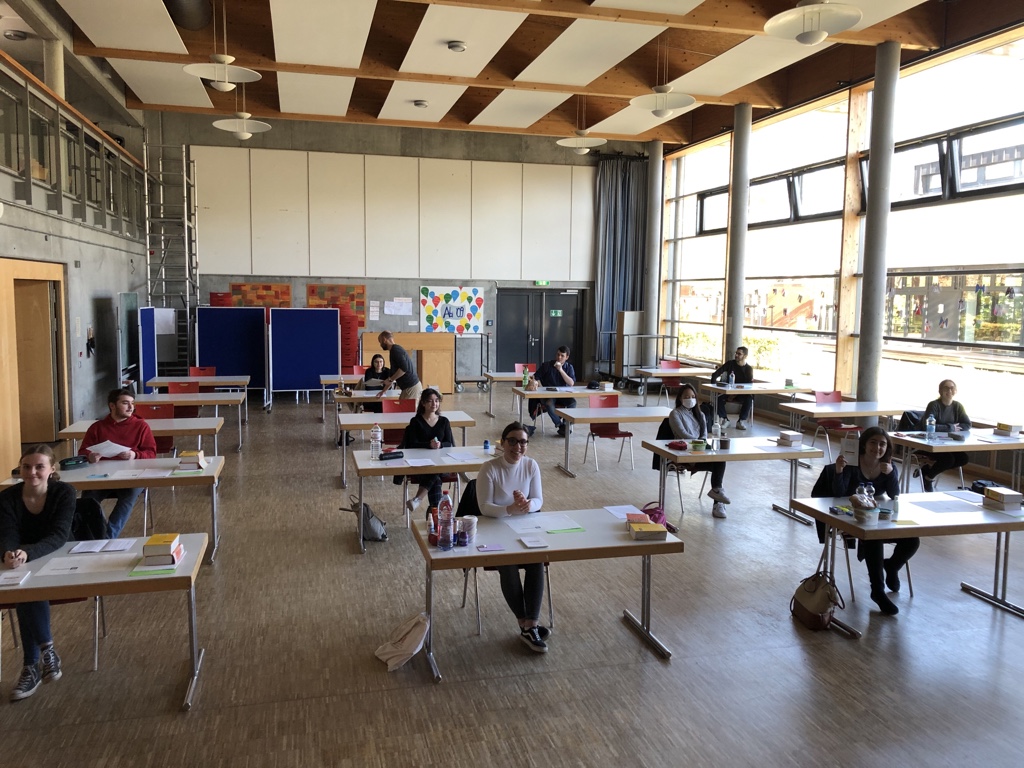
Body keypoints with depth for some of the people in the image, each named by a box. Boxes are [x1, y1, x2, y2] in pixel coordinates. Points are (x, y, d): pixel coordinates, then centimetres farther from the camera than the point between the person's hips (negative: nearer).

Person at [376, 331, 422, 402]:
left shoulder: (395, 349, -12)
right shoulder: (394, 350, 19)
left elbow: (404, 368, -25)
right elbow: (393, 373, 27)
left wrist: (390, 380, -14)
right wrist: (383, 391, 30)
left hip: (411, 388, -9)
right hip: (409, 387, 9)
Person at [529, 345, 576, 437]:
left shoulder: (569, 367, 5)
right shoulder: (546, 365, 1)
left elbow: (571, 383, -9)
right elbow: (536, 377, 2)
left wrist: (561, 370, -17)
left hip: (562, 395, 2)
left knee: (573, 402, -29)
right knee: (549, 403, -36)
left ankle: (565, 425, -16)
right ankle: (561, 426, -20)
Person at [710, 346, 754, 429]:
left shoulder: (749, 369, 0)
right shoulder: (730, 364, 2)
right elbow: (715, 374, -1)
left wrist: (735, 394, -19)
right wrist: (714, 382, -22)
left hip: (742, 394, -1)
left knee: (749, 399, -33)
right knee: (719, 399, -30)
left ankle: (741, 421, -19)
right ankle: (725, 420, -14)